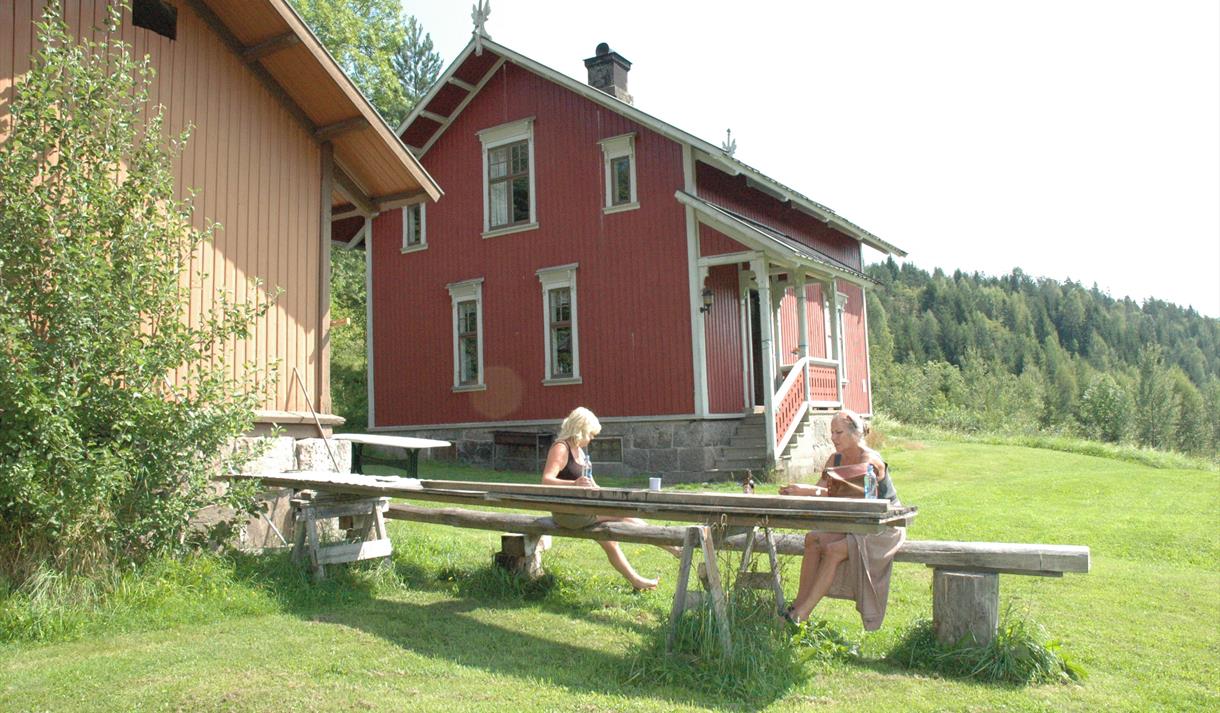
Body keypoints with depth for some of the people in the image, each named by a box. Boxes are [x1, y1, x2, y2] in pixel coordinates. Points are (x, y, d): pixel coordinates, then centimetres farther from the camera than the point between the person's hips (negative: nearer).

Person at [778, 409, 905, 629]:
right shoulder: (835, 459, 5)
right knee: (814, 539, -18)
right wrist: (795, 493, -27)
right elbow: (818, 491, -6)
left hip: (884, 529, -7)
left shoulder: (871, 460, -18)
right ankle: (798, 605, -19)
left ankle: (799, 616, -23)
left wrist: (809, 490, -40)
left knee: (834, 550, -27)